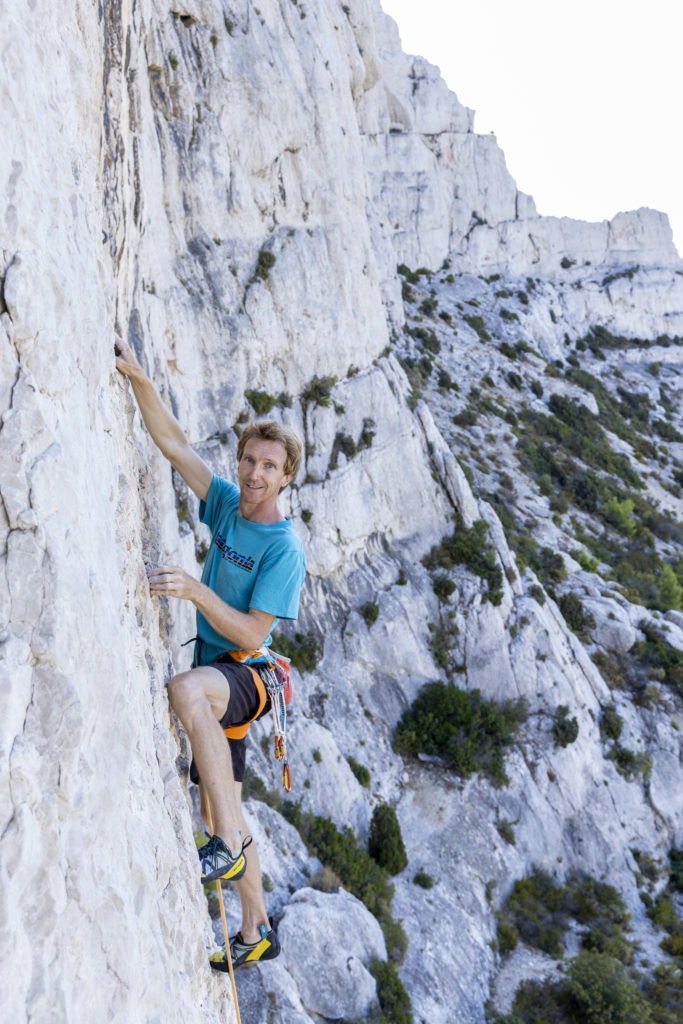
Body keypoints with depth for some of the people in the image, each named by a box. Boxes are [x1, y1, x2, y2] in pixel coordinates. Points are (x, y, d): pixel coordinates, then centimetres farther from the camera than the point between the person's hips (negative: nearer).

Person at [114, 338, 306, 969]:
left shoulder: (285, 549, -16)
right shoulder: (226, 503, 3)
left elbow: (252, 634, -20)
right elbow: (172, 443, 2)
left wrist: (194, 590, -31)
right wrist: (138, 378, -9)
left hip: (247, 676, -7)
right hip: (214, 675, 7)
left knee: (186, 688, -42)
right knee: (221, 812, 14)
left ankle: (229, 843, -31)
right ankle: (257, 931, 32)